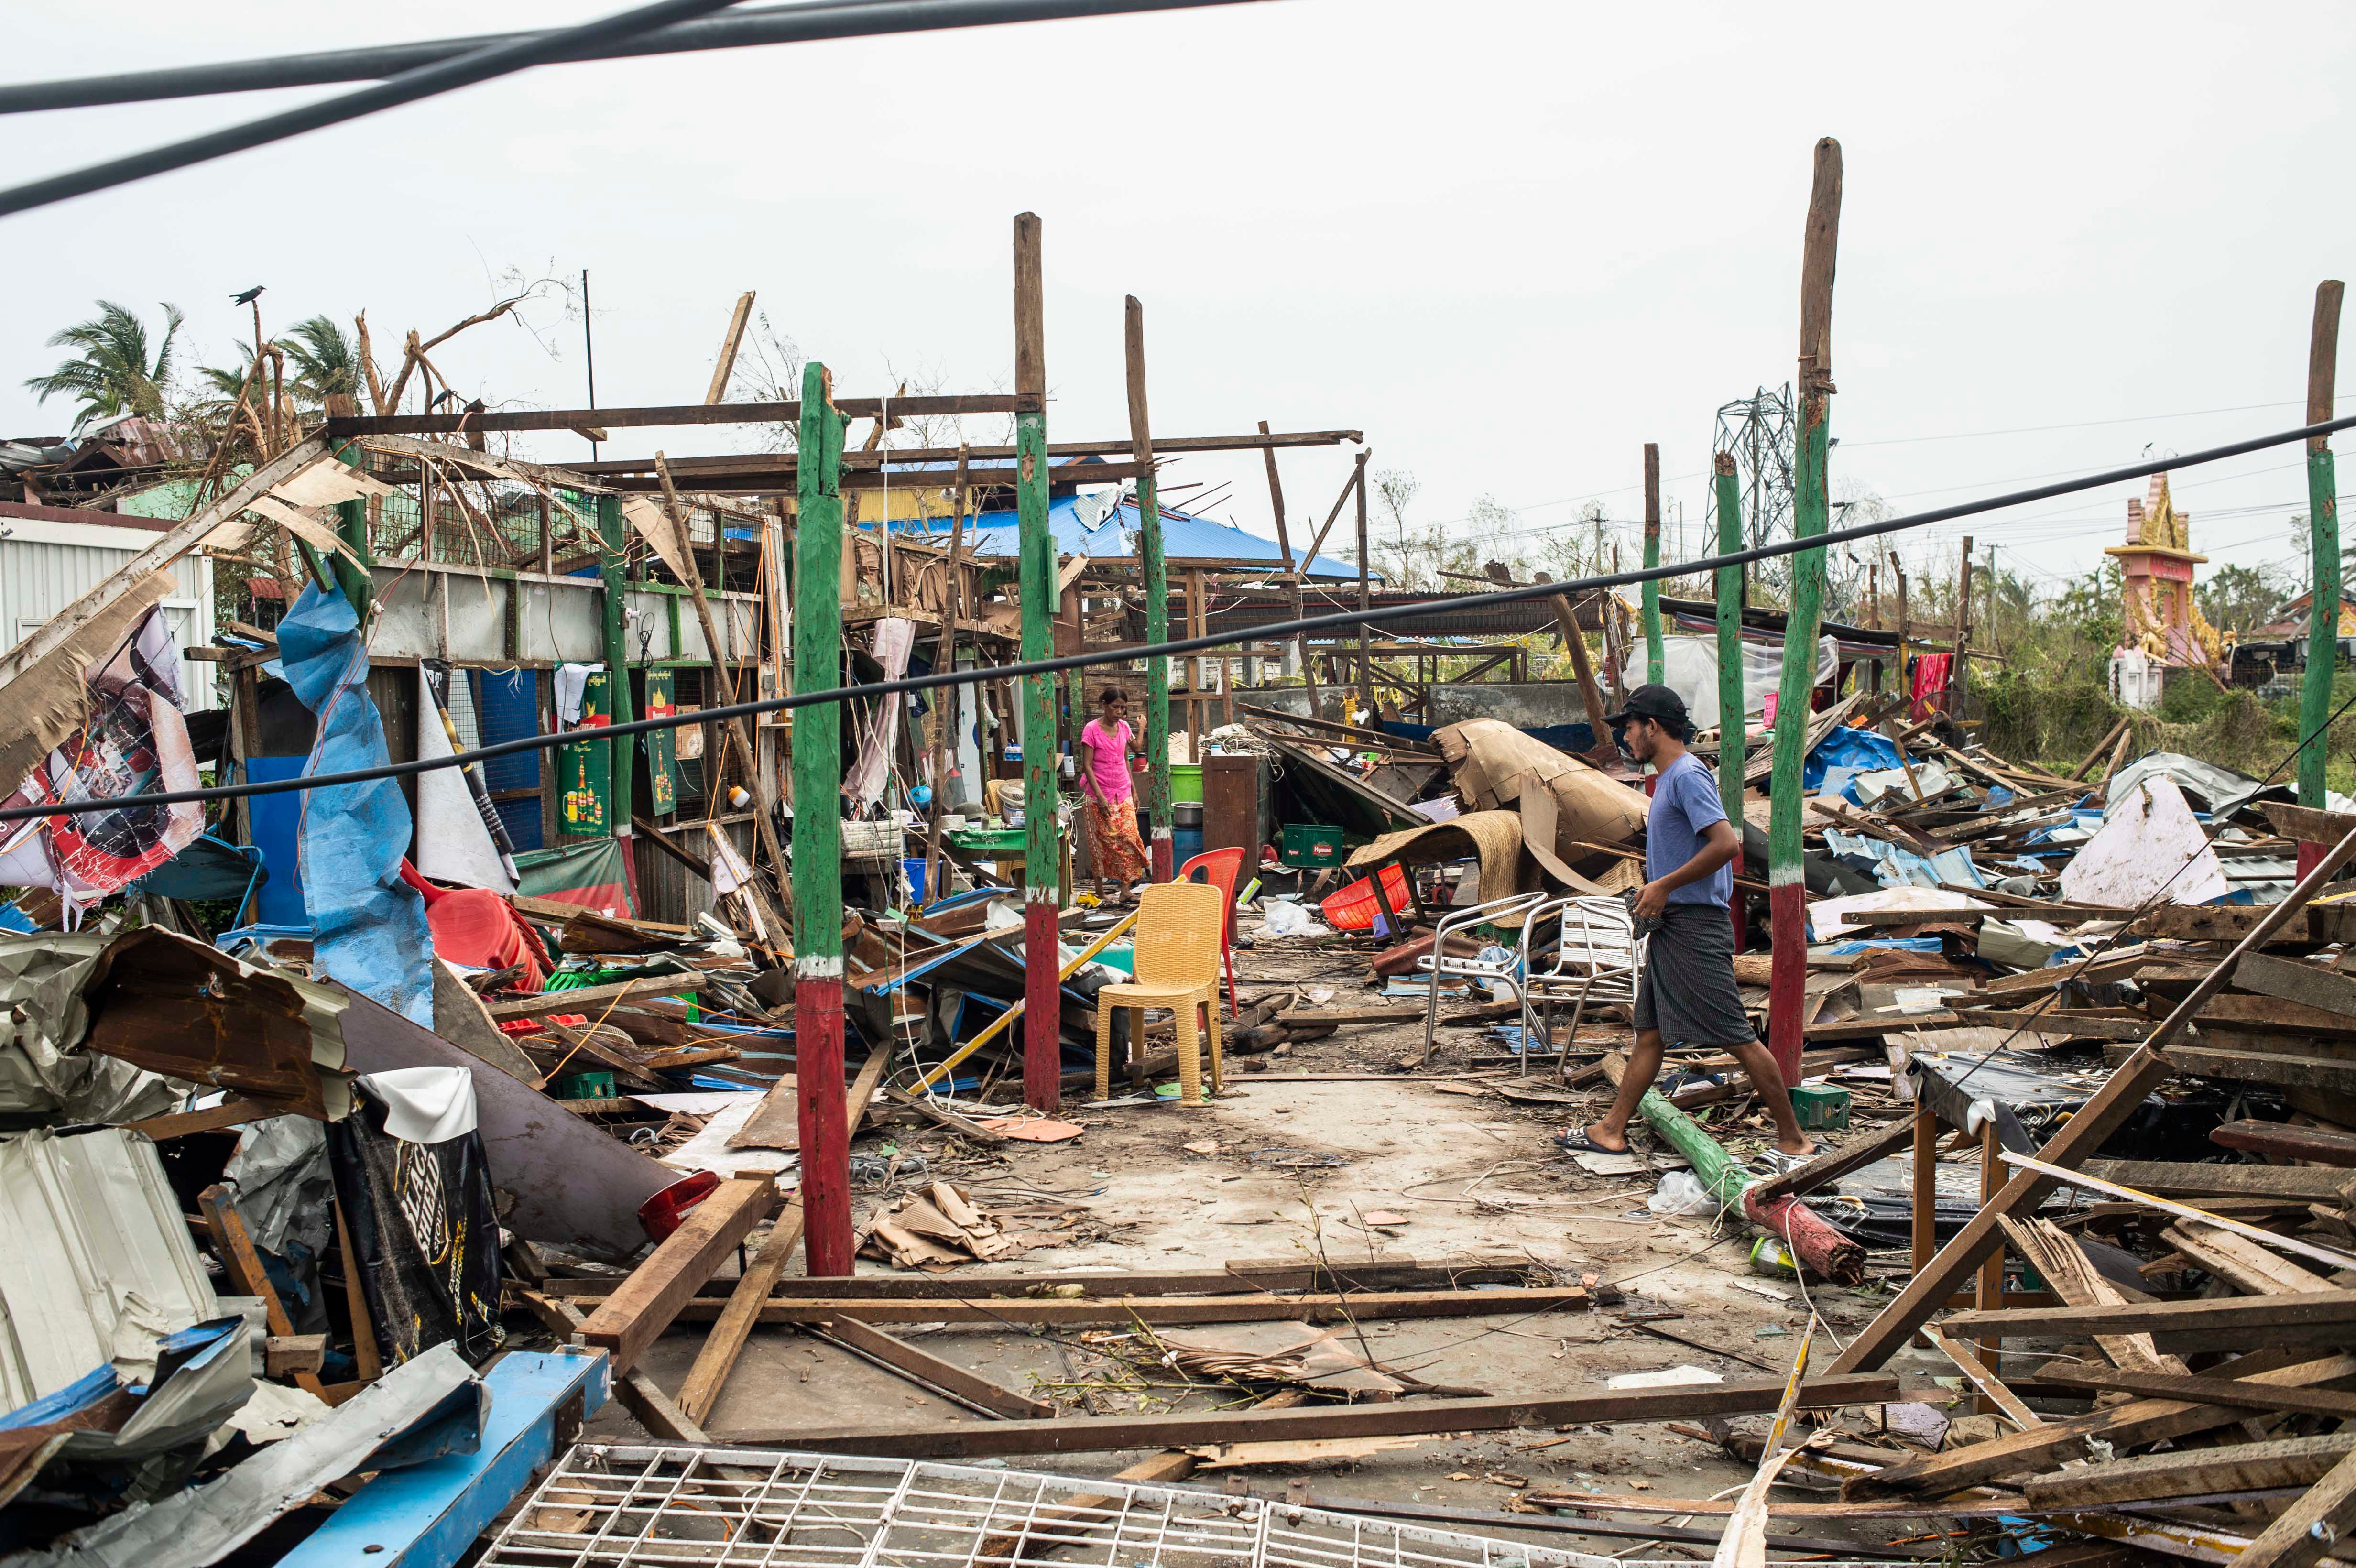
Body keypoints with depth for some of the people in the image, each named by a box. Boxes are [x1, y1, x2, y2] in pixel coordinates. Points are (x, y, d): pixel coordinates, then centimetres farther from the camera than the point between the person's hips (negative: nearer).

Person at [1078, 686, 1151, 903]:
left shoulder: (1124, 727, 6)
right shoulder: (1092, 729, -11)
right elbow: (1087, 766, -12)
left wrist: (1133, 790, 12)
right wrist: (1100, 797, -17)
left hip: (1123, 794, 5)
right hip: (1100, 795, -5)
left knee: (1129, 838, -3)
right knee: (1102, 843, 0)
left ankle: (1125, 890, 1)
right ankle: (1100, 892, 9)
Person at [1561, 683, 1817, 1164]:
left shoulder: (1688, 774, -14)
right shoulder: (1669, 778, 17)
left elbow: (1726, 843, -25)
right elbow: (1732, 842, 24)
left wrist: (1665, 886, -19)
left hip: (1695, 926, -11)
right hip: (1669, 926, 11)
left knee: (1737, 1037, -7)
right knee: (1650, 1033, 12)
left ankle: (1794, 1139, 1)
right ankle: (1612, 1131, 17)